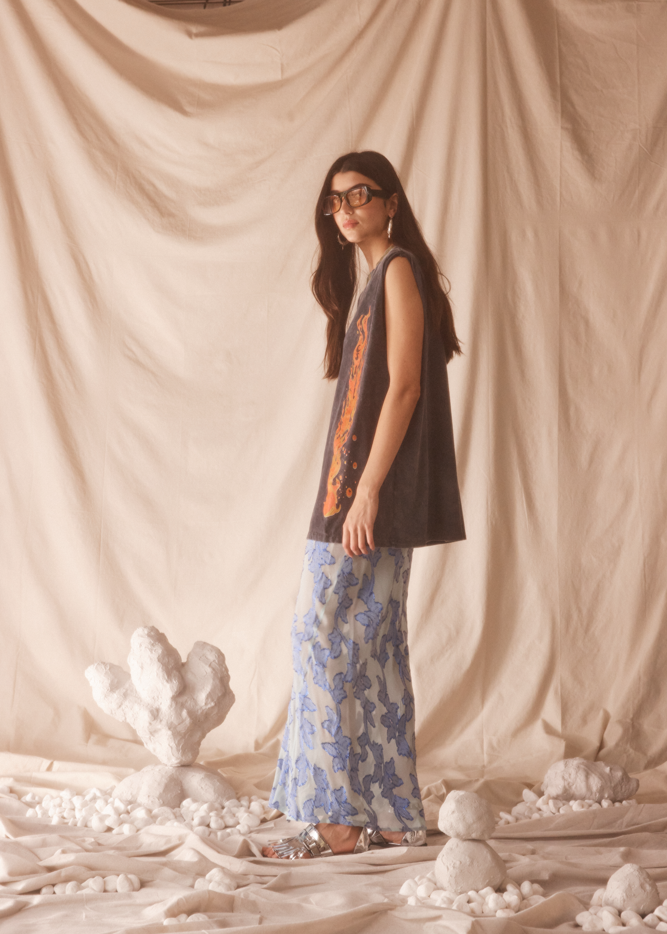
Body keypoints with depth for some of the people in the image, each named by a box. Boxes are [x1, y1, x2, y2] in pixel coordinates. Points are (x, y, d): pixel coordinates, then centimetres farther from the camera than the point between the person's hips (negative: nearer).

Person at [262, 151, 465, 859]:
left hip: (374, 489, -10)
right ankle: (393, 817, 13)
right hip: (360, 489, 10)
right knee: (374, 646, 9)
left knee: (323, 637, -8)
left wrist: (366, 491, -21)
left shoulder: (399, 269, -9)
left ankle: (338, 819, -4)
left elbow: (403, 387, -17)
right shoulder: (375, 276, 19)